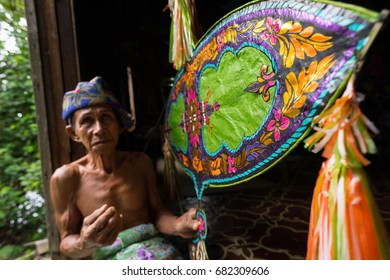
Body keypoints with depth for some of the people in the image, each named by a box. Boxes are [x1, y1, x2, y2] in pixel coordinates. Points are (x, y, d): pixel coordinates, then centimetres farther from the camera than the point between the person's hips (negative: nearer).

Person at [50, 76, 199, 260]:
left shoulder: (140, 162, -2)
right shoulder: (66, 177, -8)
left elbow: (157, 211, 1)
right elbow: (66, 241, 0)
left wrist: (177, 225, -20)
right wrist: (85, 244, -22)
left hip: (150, 247, 1)